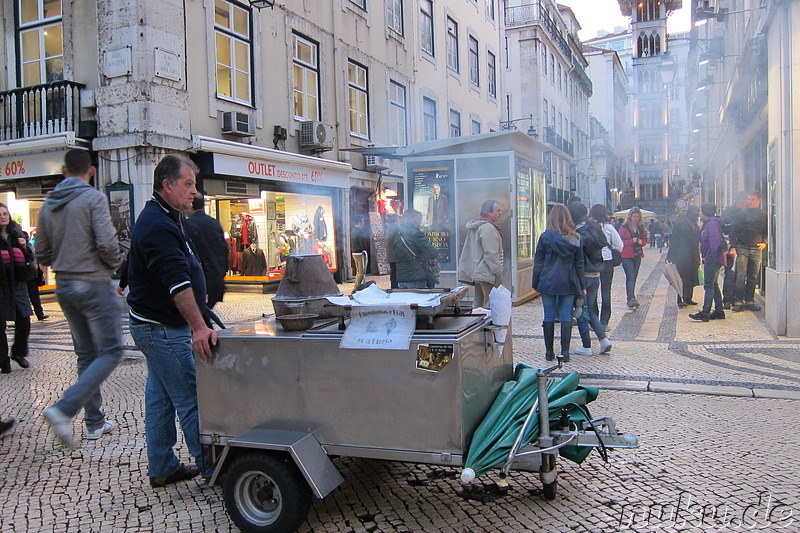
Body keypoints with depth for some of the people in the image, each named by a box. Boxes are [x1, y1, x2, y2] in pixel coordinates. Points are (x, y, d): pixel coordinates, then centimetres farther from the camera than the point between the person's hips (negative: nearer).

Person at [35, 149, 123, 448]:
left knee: (86, 354, 15)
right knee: (111, 352, -1)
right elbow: (107, 243, -20)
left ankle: (95, 422, 19)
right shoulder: (93, 198, -11)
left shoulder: (48, 204, 8)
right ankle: (65, 409, -15)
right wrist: (114, 264, -1)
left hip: (64, 286, 7)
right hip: (94, 285, -7)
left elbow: (42, 253, 11)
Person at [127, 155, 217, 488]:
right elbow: (178, 282, -29)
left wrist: (197, 324, 22)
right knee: (192, 401, -4)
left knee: (160, 397, 15)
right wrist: (198, 327, -33)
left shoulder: (160, 219, 15)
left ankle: (162, 467, 26)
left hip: (157, 326, 11)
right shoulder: (158, 226, -20)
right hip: (163, 330, -11)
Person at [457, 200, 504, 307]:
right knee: (490, 306, -10)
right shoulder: (488, 228, -15)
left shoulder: (475, 227, 18)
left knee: (479, 305, 13)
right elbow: (491, 254, -19)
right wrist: (498, 274, -14)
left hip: (476, 274, 11)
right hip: (487, 275, -11)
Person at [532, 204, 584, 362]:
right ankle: (565, 352, 5)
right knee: (566, 317, 5)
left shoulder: (545, 237, -6)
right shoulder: (575, 238, 2)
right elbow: (579, 264, 7)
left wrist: (535, 283, 5)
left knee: (549, 316, 5)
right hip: (569, 283, 2)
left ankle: (549, 351, 10)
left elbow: (538, 262, -2)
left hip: (548, 283, -2)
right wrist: (581, 286, 13)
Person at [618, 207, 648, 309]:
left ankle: (631, 298, 19)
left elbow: (645, 240, 20)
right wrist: (631, 241, -18)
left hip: (637, 255, 6)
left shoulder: (641, 228, 11)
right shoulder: (624, 227, -6)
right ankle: (631, 299, -22)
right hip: (627, 256, -6)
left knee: (634, 277, 11)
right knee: (630, 277, -16)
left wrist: (642, 242, -3)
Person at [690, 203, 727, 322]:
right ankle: (719, 312, 21)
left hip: (712, 260, -11)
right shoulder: (708, 223, 16)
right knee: (713, 285, 14)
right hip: (711, 260, 11)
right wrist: (706, 257, 13)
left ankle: (705, 313, -8)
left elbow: (715, 243, -24)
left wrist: (708, 257, -19)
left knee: (709, 286, -9)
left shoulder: (712, 224, -16)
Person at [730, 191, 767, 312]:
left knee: (753, 277, 5)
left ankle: (749, 301, 12)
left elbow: (766, 232, 17)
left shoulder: (763, 216, 11)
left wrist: (764, 243, -2)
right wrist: (733, 247, -6)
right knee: (741, 277, -7)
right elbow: (733, 231, 2)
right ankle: (738, 302, -5)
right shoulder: (742, 214, 4)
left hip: (756, 250, 3)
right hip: (742, 248, -3)